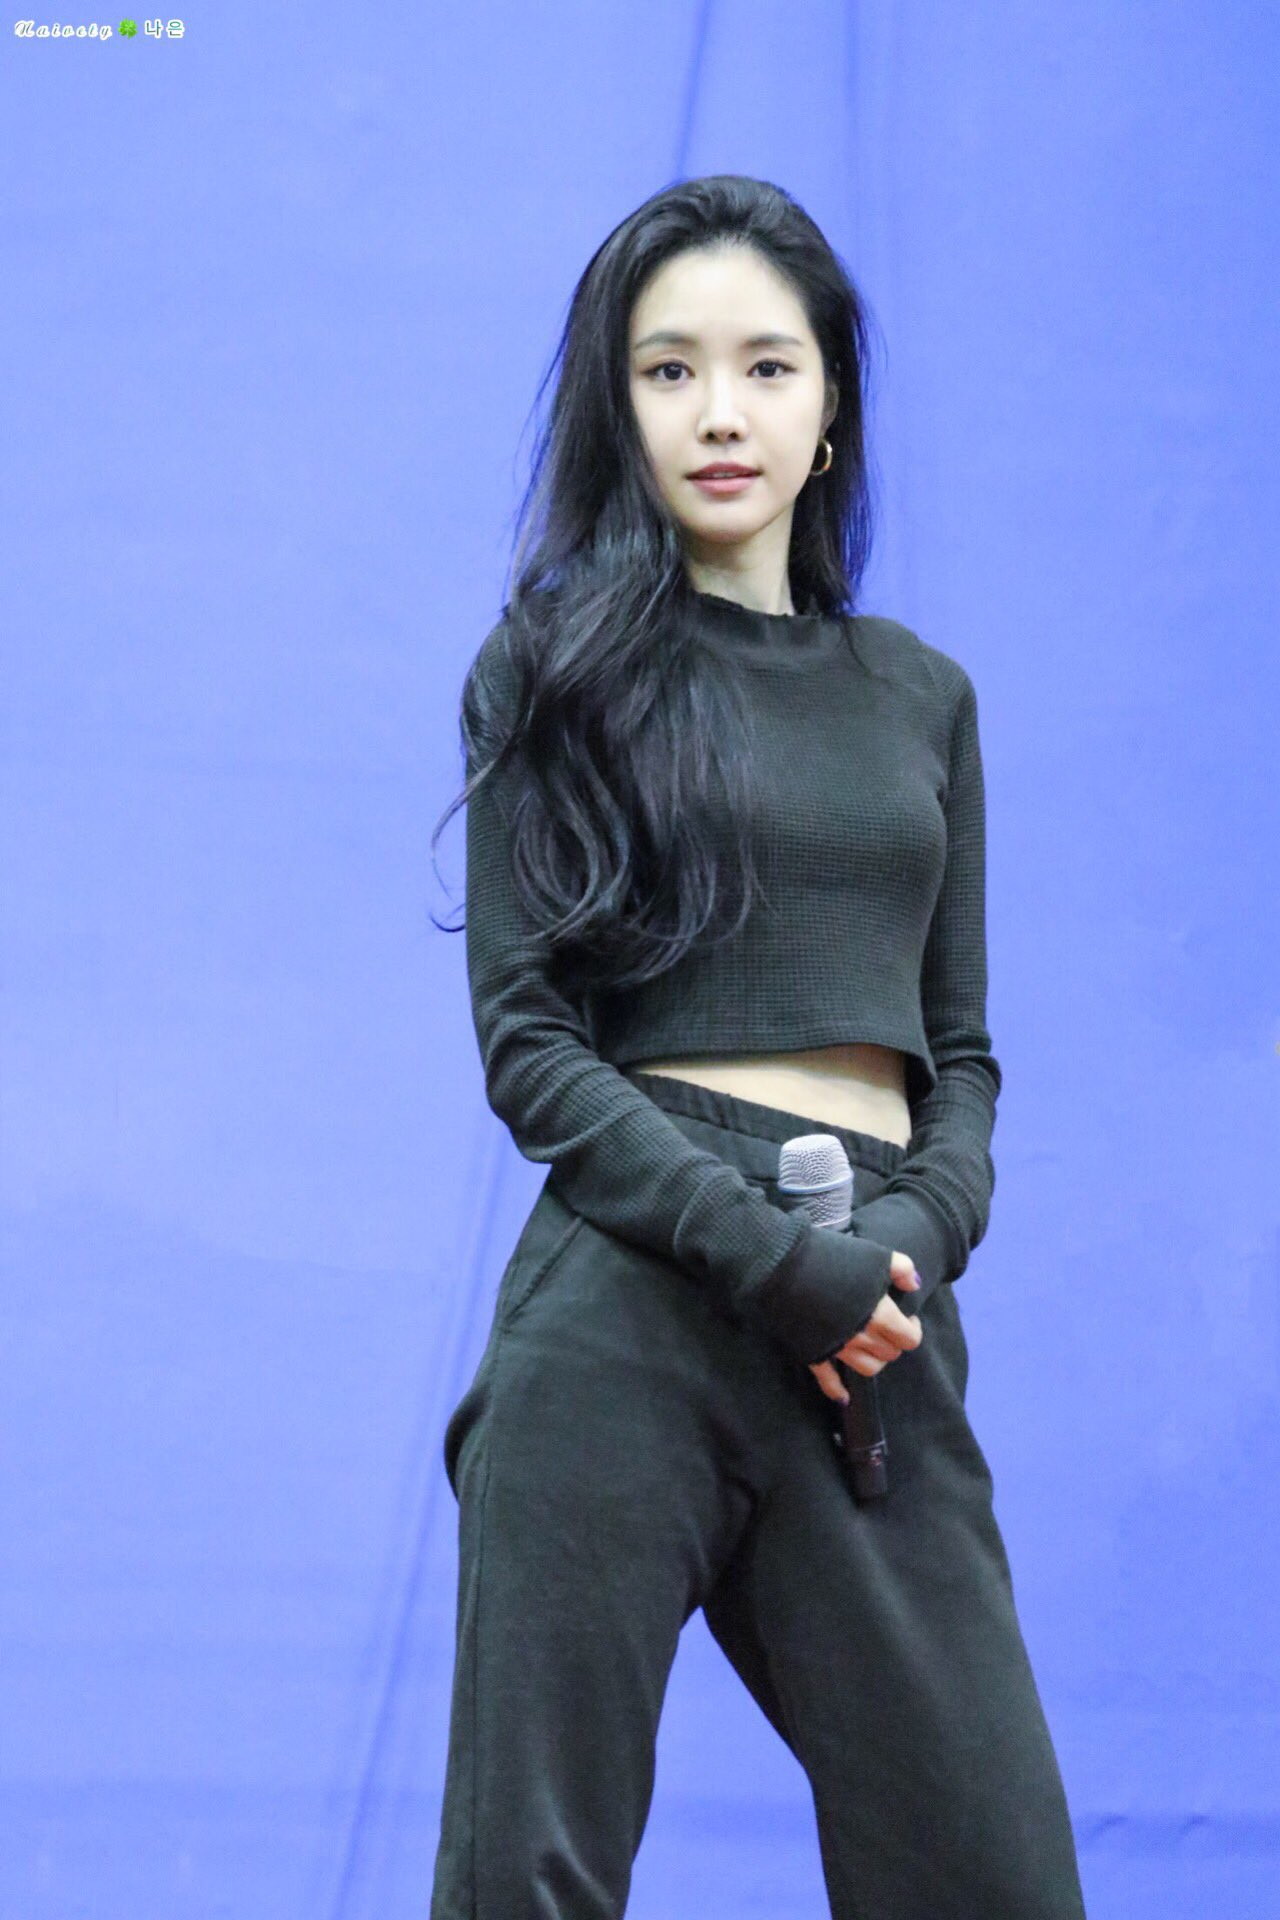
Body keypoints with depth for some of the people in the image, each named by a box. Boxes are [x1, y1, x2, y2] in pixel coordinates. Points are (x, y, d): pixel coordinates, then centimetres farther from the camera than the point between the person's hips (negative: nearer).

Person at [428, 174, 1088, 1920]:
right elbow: (526, 1041, -2)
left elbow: (961, 1050, 18)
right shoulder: (559, 667, 7)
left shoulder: (918, 696, 18)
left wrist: (918, 1235, -5)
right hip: (634, 1299, -3)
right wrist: (777, 1262, -13)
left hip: (881, 1337, 4)